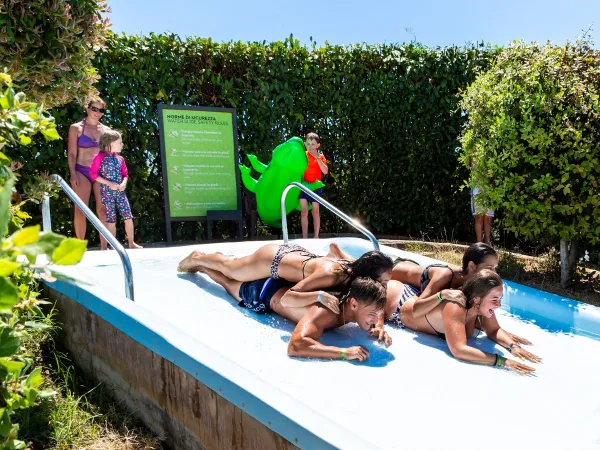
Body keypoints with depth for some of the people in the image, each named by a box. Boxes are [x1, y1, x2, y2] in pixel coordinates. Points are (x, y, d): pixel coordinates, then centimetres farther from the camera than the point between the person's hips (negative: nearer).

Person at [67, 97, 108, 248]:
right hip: (83, 172, -3)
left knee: (102, 209, -1)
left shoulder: (105, 129, 13)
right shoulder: (76, 128, 3)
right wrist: (73, 173, -12)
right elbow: (72, 153, -1)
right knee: (80, 210, -4)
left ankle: (104, 246, 4)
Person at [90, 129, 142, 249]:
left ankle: (131, 243, 11)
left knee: (128, 217, 0)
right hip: (107, 193, -4)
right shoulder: (100, 157, -8)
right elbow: (93, 174, -10)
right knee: (111, 220, 1)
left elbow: (125, 174, 14)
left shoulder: (120, 159, 8)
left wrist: (123, 184, -8)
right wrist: (109, 183, -17)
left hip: (120, 192, 5)